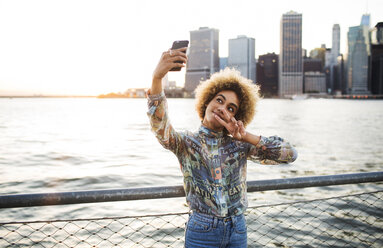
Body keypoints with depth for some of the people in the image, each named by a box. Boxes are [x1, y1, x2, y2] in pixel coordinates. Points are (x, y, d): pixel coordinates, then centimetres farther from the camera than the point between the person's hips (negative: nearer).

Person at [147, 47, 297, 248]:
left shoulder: (238, 146, -1)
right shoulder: (186, 143, -6)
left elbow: (290, 154, -7)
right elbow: (160, 127, -27)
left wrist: (247, 137, -16)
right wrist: (157, 77, -41)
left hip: (237, 231, 2)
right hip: (202, 232, -2)